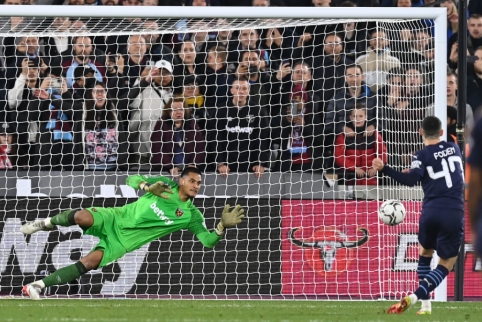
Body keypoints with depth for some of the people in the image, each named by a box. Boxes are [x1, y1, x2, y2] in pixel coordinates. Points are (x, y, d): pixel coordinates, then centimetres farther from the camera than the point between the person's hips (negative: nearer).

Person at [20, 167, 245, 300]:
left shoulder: (191, 215, -2)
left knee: (88, 264, -24)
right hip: (115, 219, 0)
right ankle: (47, 224, 2)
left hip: (124, 241, 0)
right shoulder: (165, 185, 1)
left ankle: (39, 286, -16)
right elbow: (131, 180, 6)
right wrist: (148, 187, -16)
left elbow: (208, 241, -6)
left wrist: (223, 226, -25)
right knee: (81, 217, -31)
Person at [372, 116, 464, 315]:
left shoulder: (422, 156, 0)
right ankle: (415, 296, -18)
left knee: (425, 253, 25)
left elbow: (411, 180, -17)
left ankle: (426, 304, 19)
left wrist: (384, 169, -17)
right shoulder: (454, 149, 13)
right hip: (454, 213, 0)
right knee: (445, 264, 3)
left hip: (431, 211, 0)